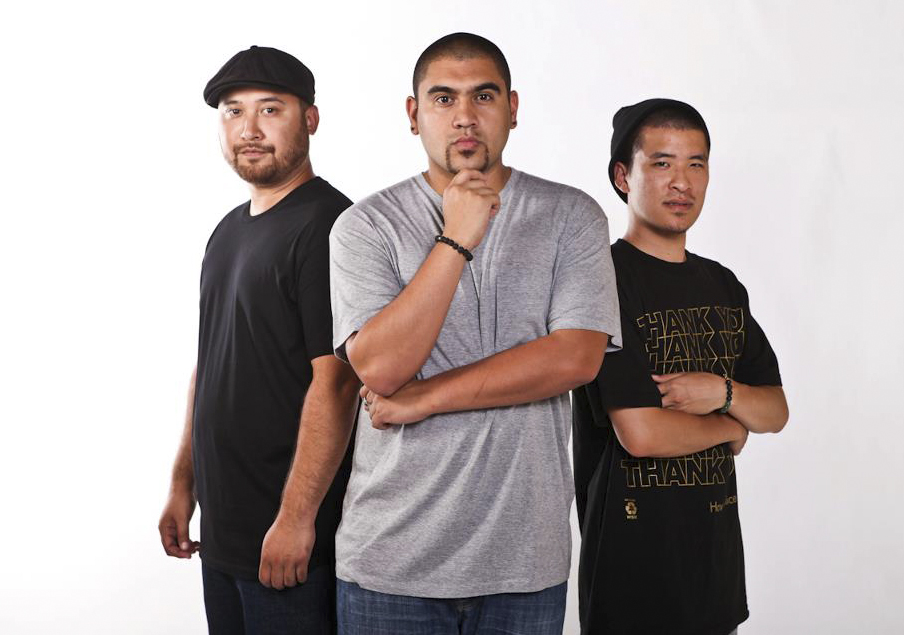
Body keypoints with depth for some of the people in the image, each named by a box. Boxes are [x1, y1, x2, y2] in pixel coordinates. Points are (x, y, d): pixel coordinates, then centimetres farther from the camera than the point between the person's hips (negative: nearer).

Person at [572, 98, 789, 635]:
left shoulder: (723, 285, 10)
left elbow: (776, 412, 10)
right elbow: (640, 433, -21)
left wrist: (724, 393, -12)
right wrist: (731, 427, -3)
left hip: (718, 550, 7)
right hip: (633, 559, -7)